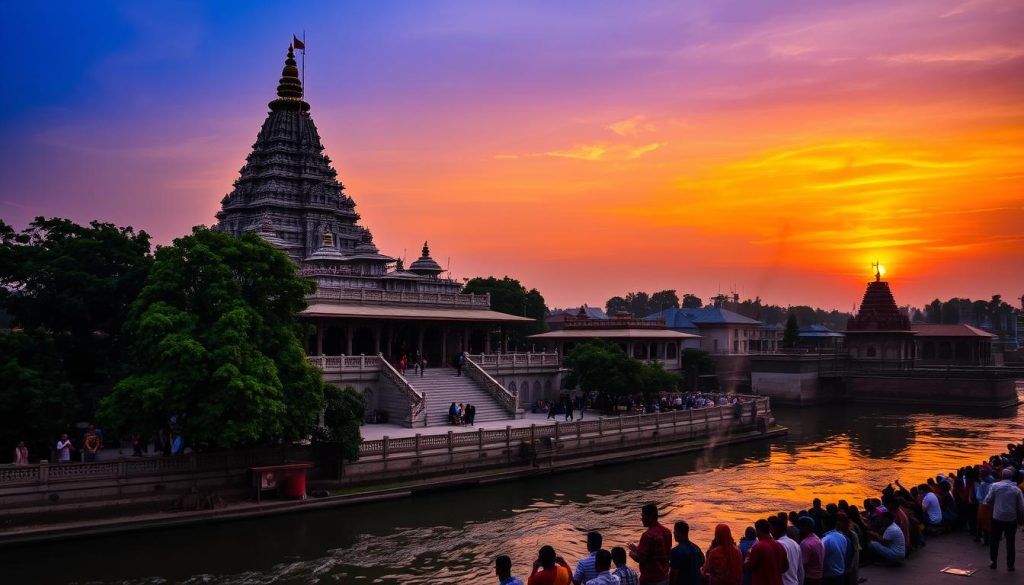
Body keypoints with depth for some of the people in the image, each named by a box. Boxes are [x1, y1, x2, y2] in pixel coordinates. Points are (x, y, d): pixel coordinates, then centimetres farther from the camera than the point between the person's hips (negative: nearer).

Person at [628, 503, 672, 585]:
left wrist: (632, 554, 3)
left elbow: (640, 558, -21)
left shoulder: (648, 535, -21)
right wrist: (637, 549, 16)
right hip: (664, 577, 8)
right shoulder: (666, 532, 5)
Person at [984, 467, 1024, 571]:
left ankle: (993, 562, 16)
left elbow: (988, 500, -8)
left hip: (997, 517, -1)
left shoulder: (995, 486, -8)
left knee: (994, 540, 12)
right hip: (1011, 519, 1)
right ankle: (1010, 565, 14)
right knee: (1010, 542, 11)